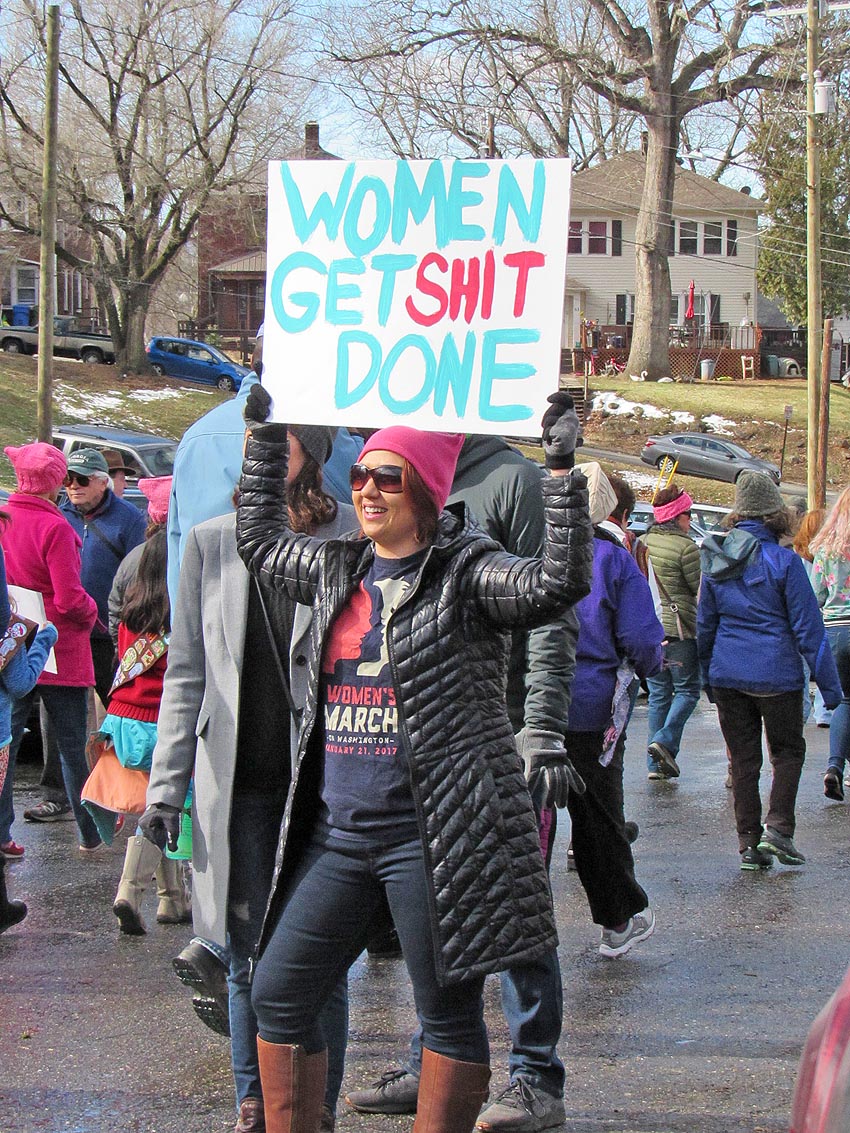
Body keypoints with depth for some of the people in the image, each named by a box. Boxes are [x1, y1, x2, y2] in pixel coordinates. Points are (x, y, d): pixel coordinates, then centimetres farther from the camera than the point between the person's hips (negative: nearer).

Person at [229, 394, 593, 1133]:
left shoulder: (467, 573, -7)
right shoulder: (338, 569, 14)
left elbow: (559, 582, -23)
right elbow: (259, 538, 31)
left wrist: (564, 473, -27)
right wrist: (265, 434, 29)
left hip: (432, 836, -7)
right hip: (338, 829, 7)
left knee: (449, 1013, 2)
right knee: (278, 996, 8)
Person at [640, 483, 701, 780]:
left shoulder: (642, 542, 6)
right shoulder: (685, 547, -13)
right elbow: (700, 589, -8)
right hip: (679, 629, -6)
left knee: (658, 693, 11)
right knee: (687, 690, 6)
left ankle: (656, 763, 8)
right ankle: (665, 740, -14)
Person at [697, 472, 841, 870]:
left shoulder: (715, 560, 3)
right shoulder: (783, 561, -11)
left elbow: (704, 624, 12)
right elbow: (808, 628, -9)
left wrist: (708, 675, 23)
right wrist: (829, 683, -4)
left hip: (727, 674, 4)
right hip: (776, 674, -4)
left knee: (742, 759, 10)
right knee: (787, 751, 12)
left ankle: (749, 842, 10)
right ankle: (778, 827, -3)